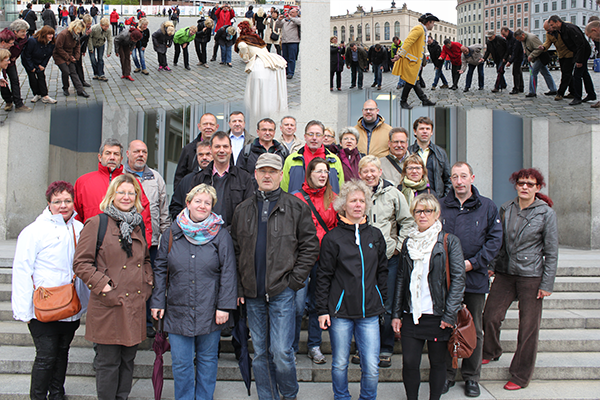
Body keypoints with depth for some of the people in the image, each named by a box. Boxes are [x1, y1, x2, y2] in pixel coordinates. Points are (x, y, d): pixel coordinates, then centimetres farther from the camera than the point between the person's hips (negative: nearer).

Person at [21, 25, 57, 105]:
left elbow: (48, 55, -2)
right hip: (28, 62, -4)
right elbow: (27, 55, -23)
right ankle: (37, 95, 11)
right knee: (32, 78, -3)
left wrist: (42, 65, -7)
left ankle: (45, 96, -1)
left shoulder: (51, 43, -16)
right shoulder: (32, 41, -32)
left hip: (40, 63, 4)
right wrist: (31, 68, -18)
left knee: (42, 77, -1)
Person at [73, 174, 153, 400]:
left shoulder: (138, 225, 14)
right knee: (108, 362, 2)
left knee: (128, 360, 14)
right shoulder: (97, 224, -4)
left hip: (135, 305, 6)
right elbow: (81, 263, -6)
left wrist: (148, 280, 8)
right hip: (108, 306, -5)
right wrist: (102, 284, -14)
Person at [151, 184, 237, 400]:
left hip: (210, 312, -1)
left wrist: (224, 306, -9)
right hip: (178, 311, 1)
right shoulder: (172, 233, 5)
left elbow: (228, 273, -3)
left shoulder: (221, 235, -1)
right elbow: (160, 270, 9)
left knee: (207, 360, 12)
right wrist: (157, 301, 4)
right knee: (181, 363, 7)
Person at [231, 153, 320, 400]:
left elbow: (310, 245, 0)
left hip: (282, 290, -3)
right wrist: (239, 287, 5)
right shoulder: (243, 210, 11)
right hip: (252, 293, 4)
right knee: (260, 353, 11)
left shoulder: (296, 207, 1)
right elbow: (235, 250, 13)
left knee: (281, 352, -5)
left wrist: (295, 280, -7)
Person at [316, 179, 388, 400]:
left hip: (370, 312, 2)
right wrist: (323, 310, -3)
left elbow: (382, 271, 14)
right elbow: (324, 277, -1)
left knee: (371, 367, 3)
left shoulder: (375, 235, 7)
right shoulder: (332, 238, -3)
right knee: (340, 364, 10)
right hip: (340, 311, -2)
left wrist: (382, 302, 13)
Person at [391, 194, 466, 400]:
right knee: (409, 363, 1)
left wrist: (449, 315, -12)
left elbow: (458, 279, -6)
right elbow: (401, 279, 12)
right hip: (411, 315, 3)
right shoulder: (409, 242, 11)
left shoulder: (449, 242, -2)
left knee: (437, 363, 8)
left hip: (437, 315, -3)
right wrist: (396, 314, 7)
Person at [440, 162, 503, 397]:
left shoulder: (487, 207, 3)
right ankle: (446, 374, 22)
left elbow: (495, 239, 0)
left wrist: (474, 262, -10)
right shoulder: (440, 206, 3)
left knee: (474, 329, 10)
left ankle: (471, 377, 24)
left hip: (475, 278, 0)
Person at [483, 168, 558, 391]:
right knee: (490, 316, 2)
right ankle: (491, 352, 32)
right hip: (505, 273, 3)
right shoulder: (505, 209, 5)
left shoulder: (546, 213, -5)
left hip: (531, 276, -3)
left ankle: (520, 376, 19)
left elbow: (551, 252, -4)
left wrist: (547, 283, -6)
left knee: (528, 326, 3)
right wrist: (491, 265, 8)